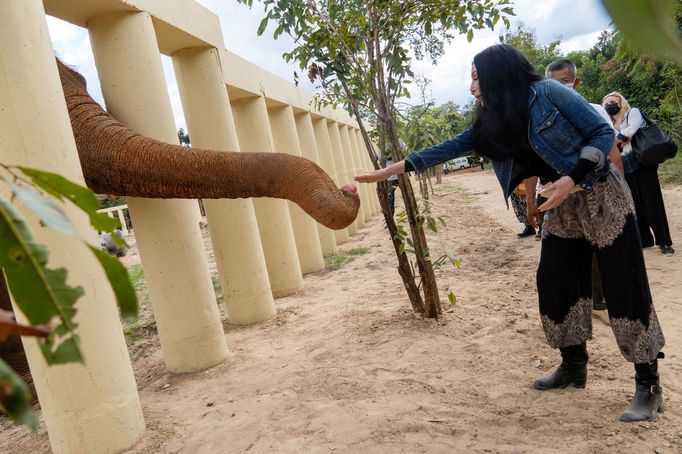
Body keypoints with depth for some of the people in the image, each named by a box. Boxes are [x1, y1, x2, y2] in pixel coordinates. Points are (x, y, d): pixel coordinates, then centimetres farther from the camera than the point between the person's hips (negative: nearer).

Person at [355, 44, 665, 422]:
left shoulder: (546, 93, -16)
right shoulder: (492, 122, 3)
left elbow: (603, 132, -13)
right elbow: (448, 148, 3)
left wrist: (572, 179, -25)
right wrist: (391, 170, 1)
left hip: (602, 196, -6)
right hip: (562, 207, 7)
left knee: (625, 291, -5)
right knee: (556, 288, 5)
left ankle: (649, 386, 6)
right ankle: (573, 367, 23)